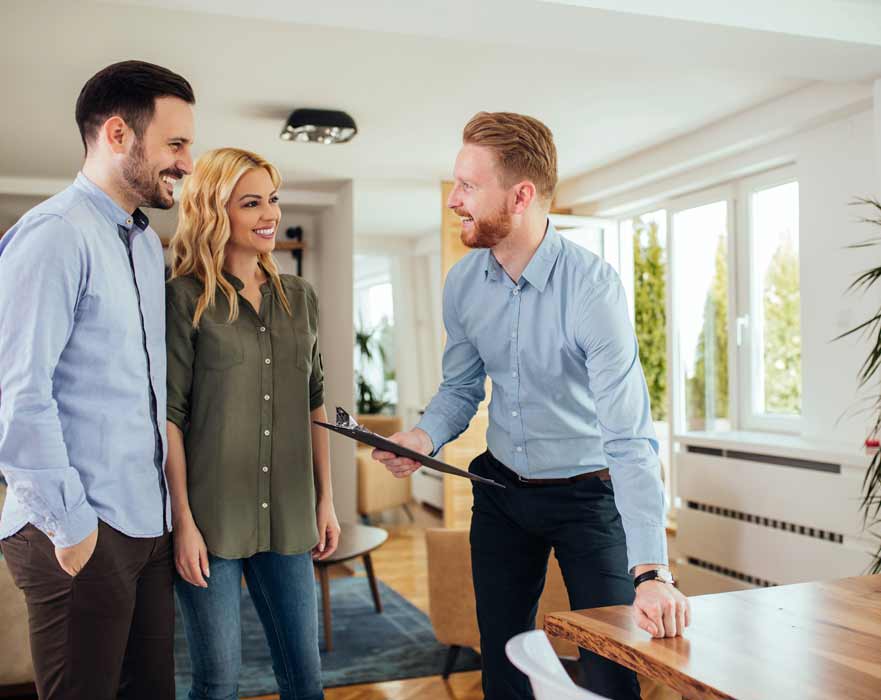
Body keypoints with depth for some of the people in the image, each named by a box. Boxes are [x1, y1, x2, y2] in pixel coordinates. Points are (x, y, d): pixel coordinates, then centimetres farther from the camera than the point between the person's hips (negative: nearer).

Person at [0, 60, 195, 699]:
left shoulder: (148, 244, 14)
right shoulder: (54, 235, -13)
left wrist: (171, 510, 16)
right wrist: (71, 523, -15)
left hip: (150, 524, 8)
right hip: (82, 535, -8)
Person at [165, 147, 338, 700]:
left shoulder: (300, 297, 8)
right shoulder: (185, 297, -6)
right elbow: (169, 415, -9)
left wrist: (326, 499, 10)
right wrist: (184, 521, -12)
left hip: (287, 518, 4)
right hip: (212, 518, -4)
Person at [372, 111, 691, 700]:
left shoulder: (593, 286, -26)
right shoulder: (463, 283, -7)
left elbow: (629, 438, -31)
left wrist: (651, 572, -39)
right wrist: (425, 436, -16)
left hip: (589, 495, -5)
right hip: (501, 490, 5)